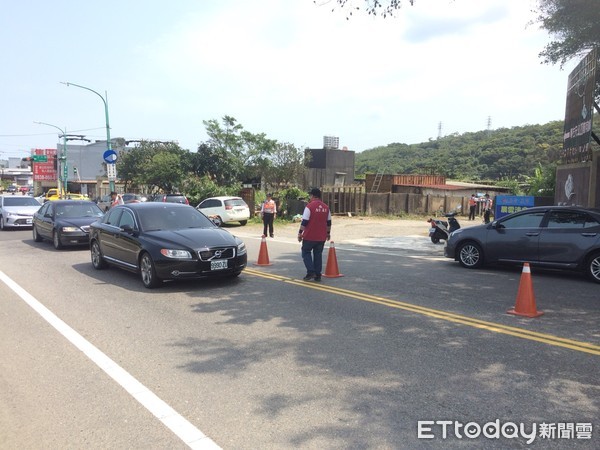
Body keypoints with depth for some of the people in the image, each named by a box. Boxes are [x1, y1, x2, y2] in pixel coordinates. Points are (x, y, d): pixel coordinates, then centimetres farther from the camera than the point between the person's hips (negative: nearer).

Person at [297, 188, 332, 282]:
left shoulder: (309, 206, -12)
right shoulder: (326, 207, 5)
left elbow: (304, 222, -14)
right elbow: (329, 222, 11)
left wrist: (300, 233, -6)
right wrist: (328, 233, 22)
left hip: (310, 236, -5)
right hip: (321, 237, 5)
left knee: (306, 252, 10)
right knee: (318, 254, 12)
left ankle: (311, 272, -3)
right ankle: (317, 275, 13)